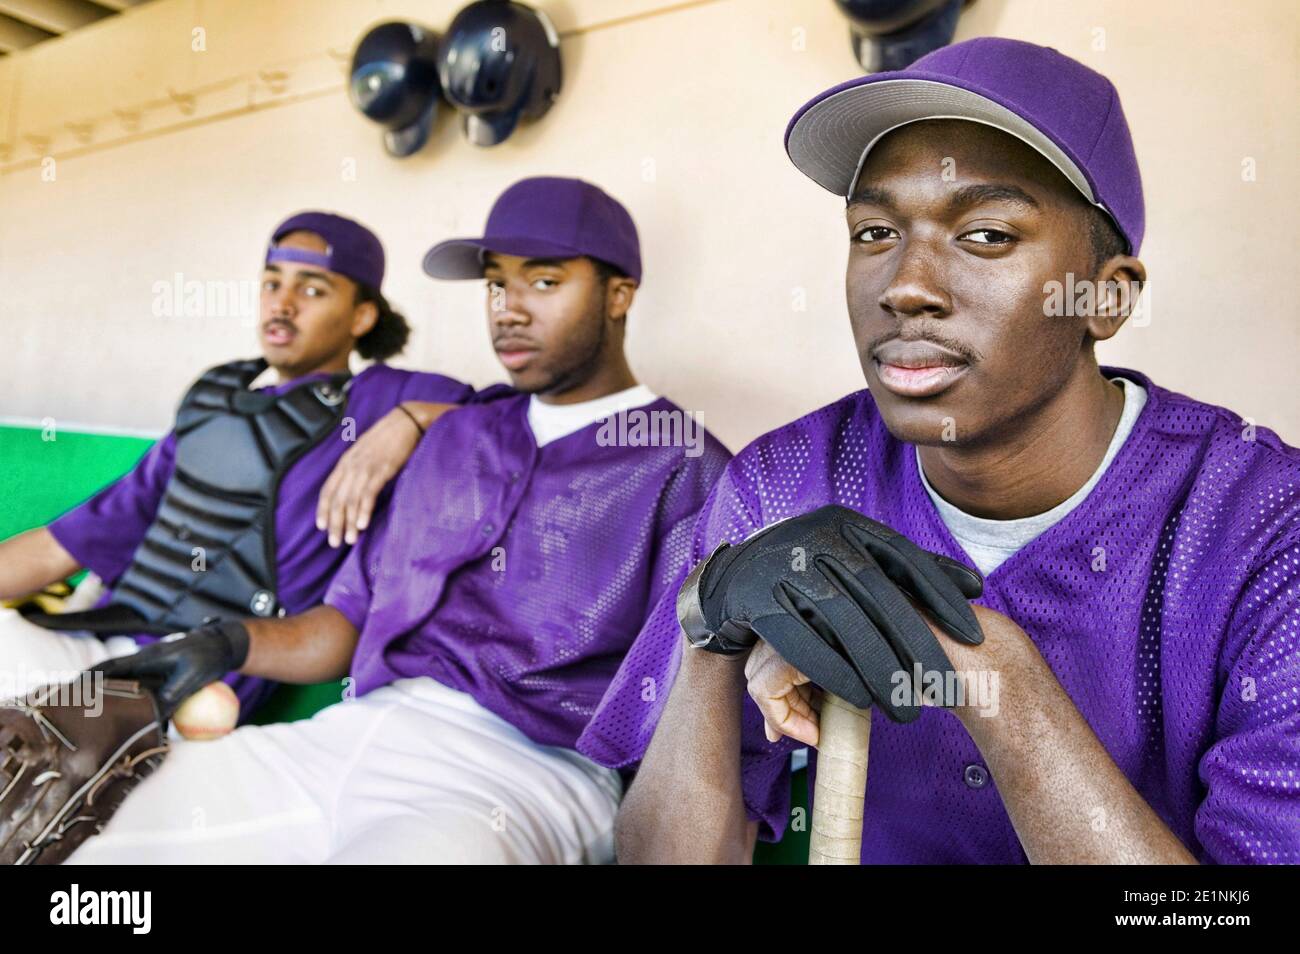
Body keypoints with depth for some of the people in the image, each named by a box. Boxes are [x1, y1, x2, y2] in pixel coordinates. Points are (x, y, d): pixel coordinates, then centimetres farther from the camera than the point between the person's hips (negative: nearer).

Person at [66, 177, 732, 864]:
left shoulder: (684, 467, 0)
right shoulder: (455, 437, 21)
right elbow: (356, 618, 20)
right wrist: (230, 645, 3)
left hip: (526, 771, -5)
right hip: (353, 732, 6)